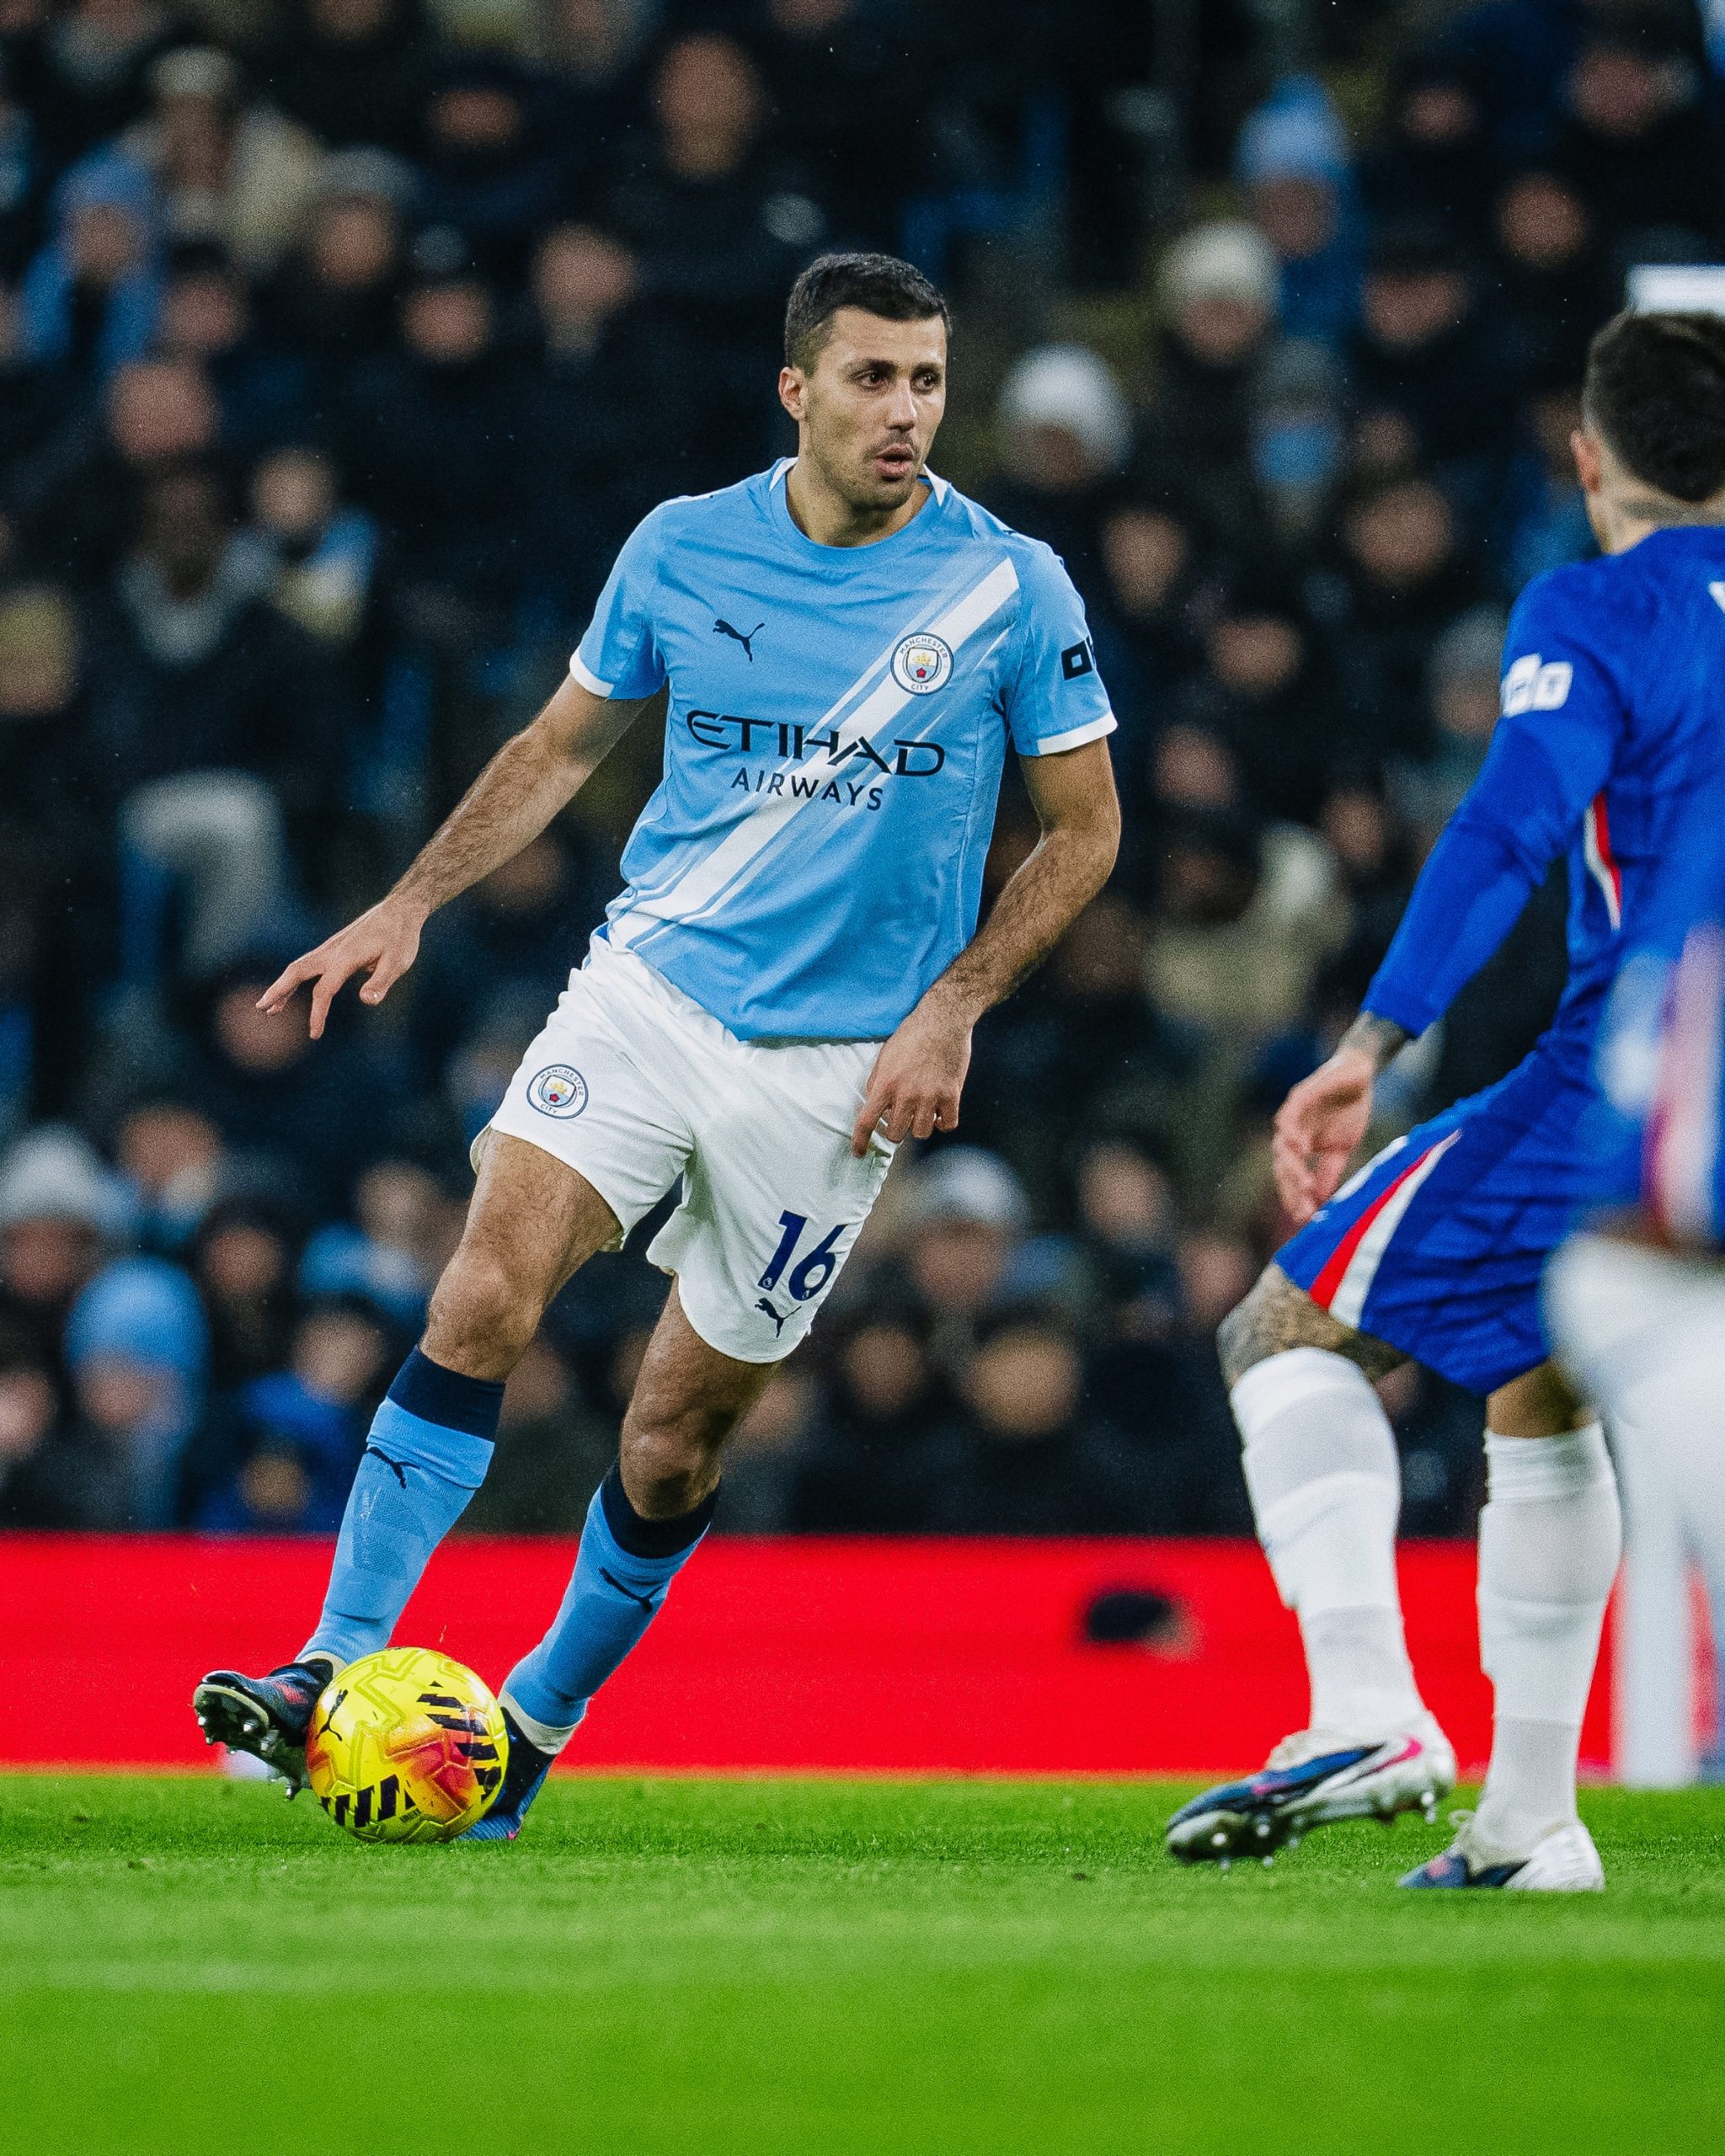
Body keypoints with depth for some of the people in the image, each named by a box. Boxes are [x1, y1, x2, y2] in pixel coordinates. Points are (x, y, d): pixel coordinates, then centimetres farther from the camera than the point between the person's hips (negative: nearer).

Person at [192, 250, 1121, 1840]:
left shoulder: (1010, 588, -6)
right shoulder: (683, 550, 1)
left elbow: (1083, 828, 3)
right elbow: (564, 746, 15)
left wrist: (950, 1010, -8)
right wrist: (412, 904, 4)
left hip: (839, 1063, -1)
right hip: (648, 988, 1)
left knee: (679, 1432, 2)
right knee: (487, 1290, -20)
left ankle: (537, 1725, 24)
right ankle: (337, 1675, -20)